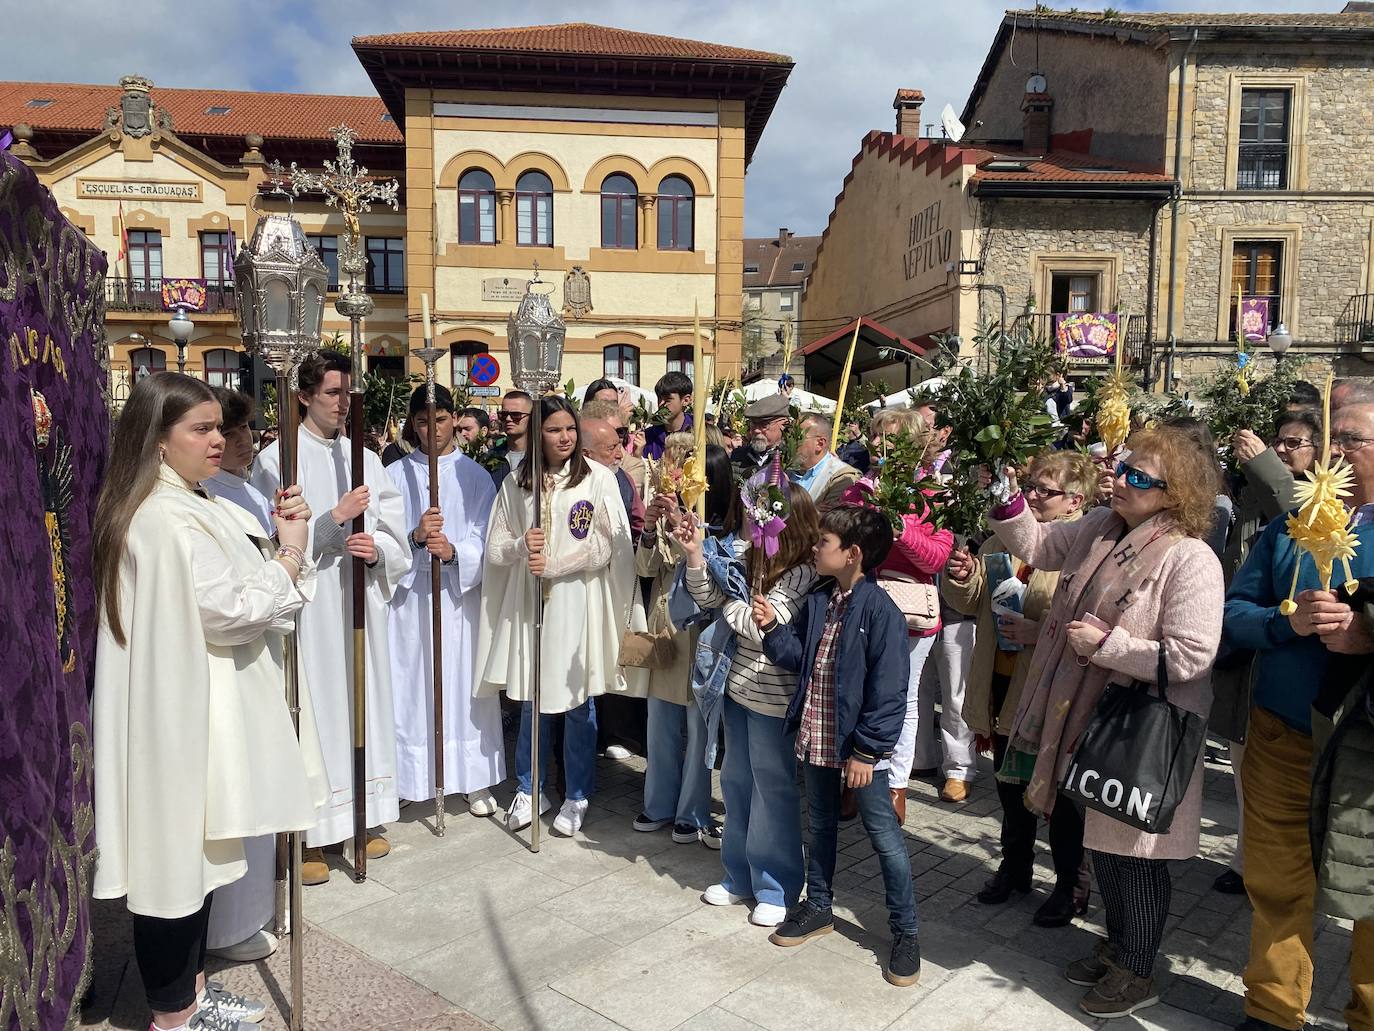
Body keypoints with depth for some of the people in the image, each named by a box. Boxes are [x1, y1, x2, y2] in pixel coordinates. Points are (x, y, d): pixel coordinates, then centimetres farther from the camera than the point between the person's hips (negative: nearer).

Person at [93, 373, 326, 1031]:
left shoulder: (187, 507, 12)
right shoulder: (167, 519, -21)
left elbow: (232, 594, 15)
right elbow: (233, 613, -21)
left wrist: (282, 543, 0)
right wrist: (290, 552, -9)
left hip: (193, 708, 10)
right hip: (178, 714, -10)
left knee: (194, 854, 20)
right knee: (175, 859, 4)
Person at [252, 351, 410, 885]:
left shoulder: (366, 459, 11)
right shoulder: (277, 459, -2)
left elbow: (395, 536, 10)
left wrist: (376, 549, -11)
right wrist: (336, 519, -17)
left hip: (360, 603, 5)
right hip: (309, 607, -4)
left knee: (363, 703, 10)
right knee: (314, 707, -4)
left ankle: (363, 817, 23)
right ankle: (310, 832, 8)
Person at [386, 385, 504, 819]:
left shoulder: (475, 476, 6)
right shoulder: (395, 475, 7)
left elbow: (484, 538, -1)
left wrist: (453, 551, -21)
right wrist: (415, 537, -19)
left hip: (461, 594, 0)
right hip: (410, 594, 1)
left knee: (466, 684, 3)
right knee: (412, 685, 2)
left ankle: (476, 780, 14)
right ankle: (410, 779, 15)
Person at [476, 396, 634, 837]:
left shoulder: (598, 478, -3)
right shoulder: (516, 483, 7)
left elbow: (607, 546, -7)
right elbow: (496, 549, 7)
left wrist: (553, 563, -13)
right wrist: (521, 546, -14)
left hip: (578, 605, -3)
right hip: (527, 602, 3)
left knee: (577, 704, 6)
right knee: (532, 702, 12)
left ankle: (577, 796, 22)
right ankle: (529, 791, 29)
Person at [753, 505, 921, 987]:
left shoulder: (880, 610, -19)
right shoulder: (816, 601, 3)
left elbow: (889, 689, -19)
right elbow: (798, 656, 9)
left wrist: (866, 750, -18)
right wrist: (771, 627, -8)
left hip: (858, 745, -7)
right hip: (815, 738, 7)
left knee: (885, 837, 6)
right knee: (821, 824, 22)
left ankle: (905, 932, 20)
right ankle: (818, 906, 40)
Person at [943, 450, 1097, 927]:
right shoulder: (1005, 537, 7)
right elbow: (971, 602, 12)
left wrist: (1040, 632, -32)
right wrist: (962, 577, -8)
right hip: (1002, 684, 7)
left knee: (1059, 794, 10)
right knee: (1010, 785, 22)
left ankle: (1072, 886, 31)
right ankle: (1015, 867, 42)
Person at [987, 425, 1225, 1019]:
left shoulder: (1189, 559, -21)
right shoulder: (1099, 529, 1)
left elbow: (1188, 657, -25)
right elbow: (1035, 545, 14)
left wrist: (1105, 643, -21)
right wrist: (1007, 500, -2)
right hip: (1089, 720, 7)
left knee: (1134, 851, 7)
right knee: (1102, 841, 21)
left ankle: (1137, 975, 29)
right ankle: (1117, 944, 43)